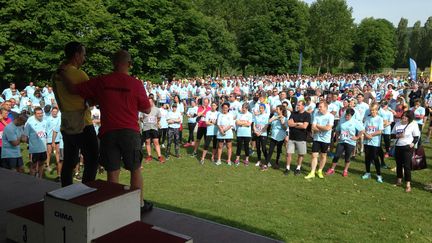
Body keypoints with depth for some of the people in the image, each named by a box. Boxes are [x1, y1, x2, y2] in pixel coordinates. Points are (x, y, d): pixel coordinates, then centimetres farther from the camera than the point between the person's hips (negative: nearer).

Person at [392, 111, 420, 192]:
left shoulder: (413, 125, -6)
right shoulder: (398, 124, 6)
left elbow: (416, 137, -4)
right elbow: (392, 134, 8)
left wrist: (412, 143, -21)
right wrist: (398, 136, -12)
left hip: (407, 147, -5)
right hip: (397, 146, 5)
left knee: (407, 165, -6)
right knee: (399, 164, 14)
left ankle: (408, 184, 0)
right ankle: (399, 179, 32)